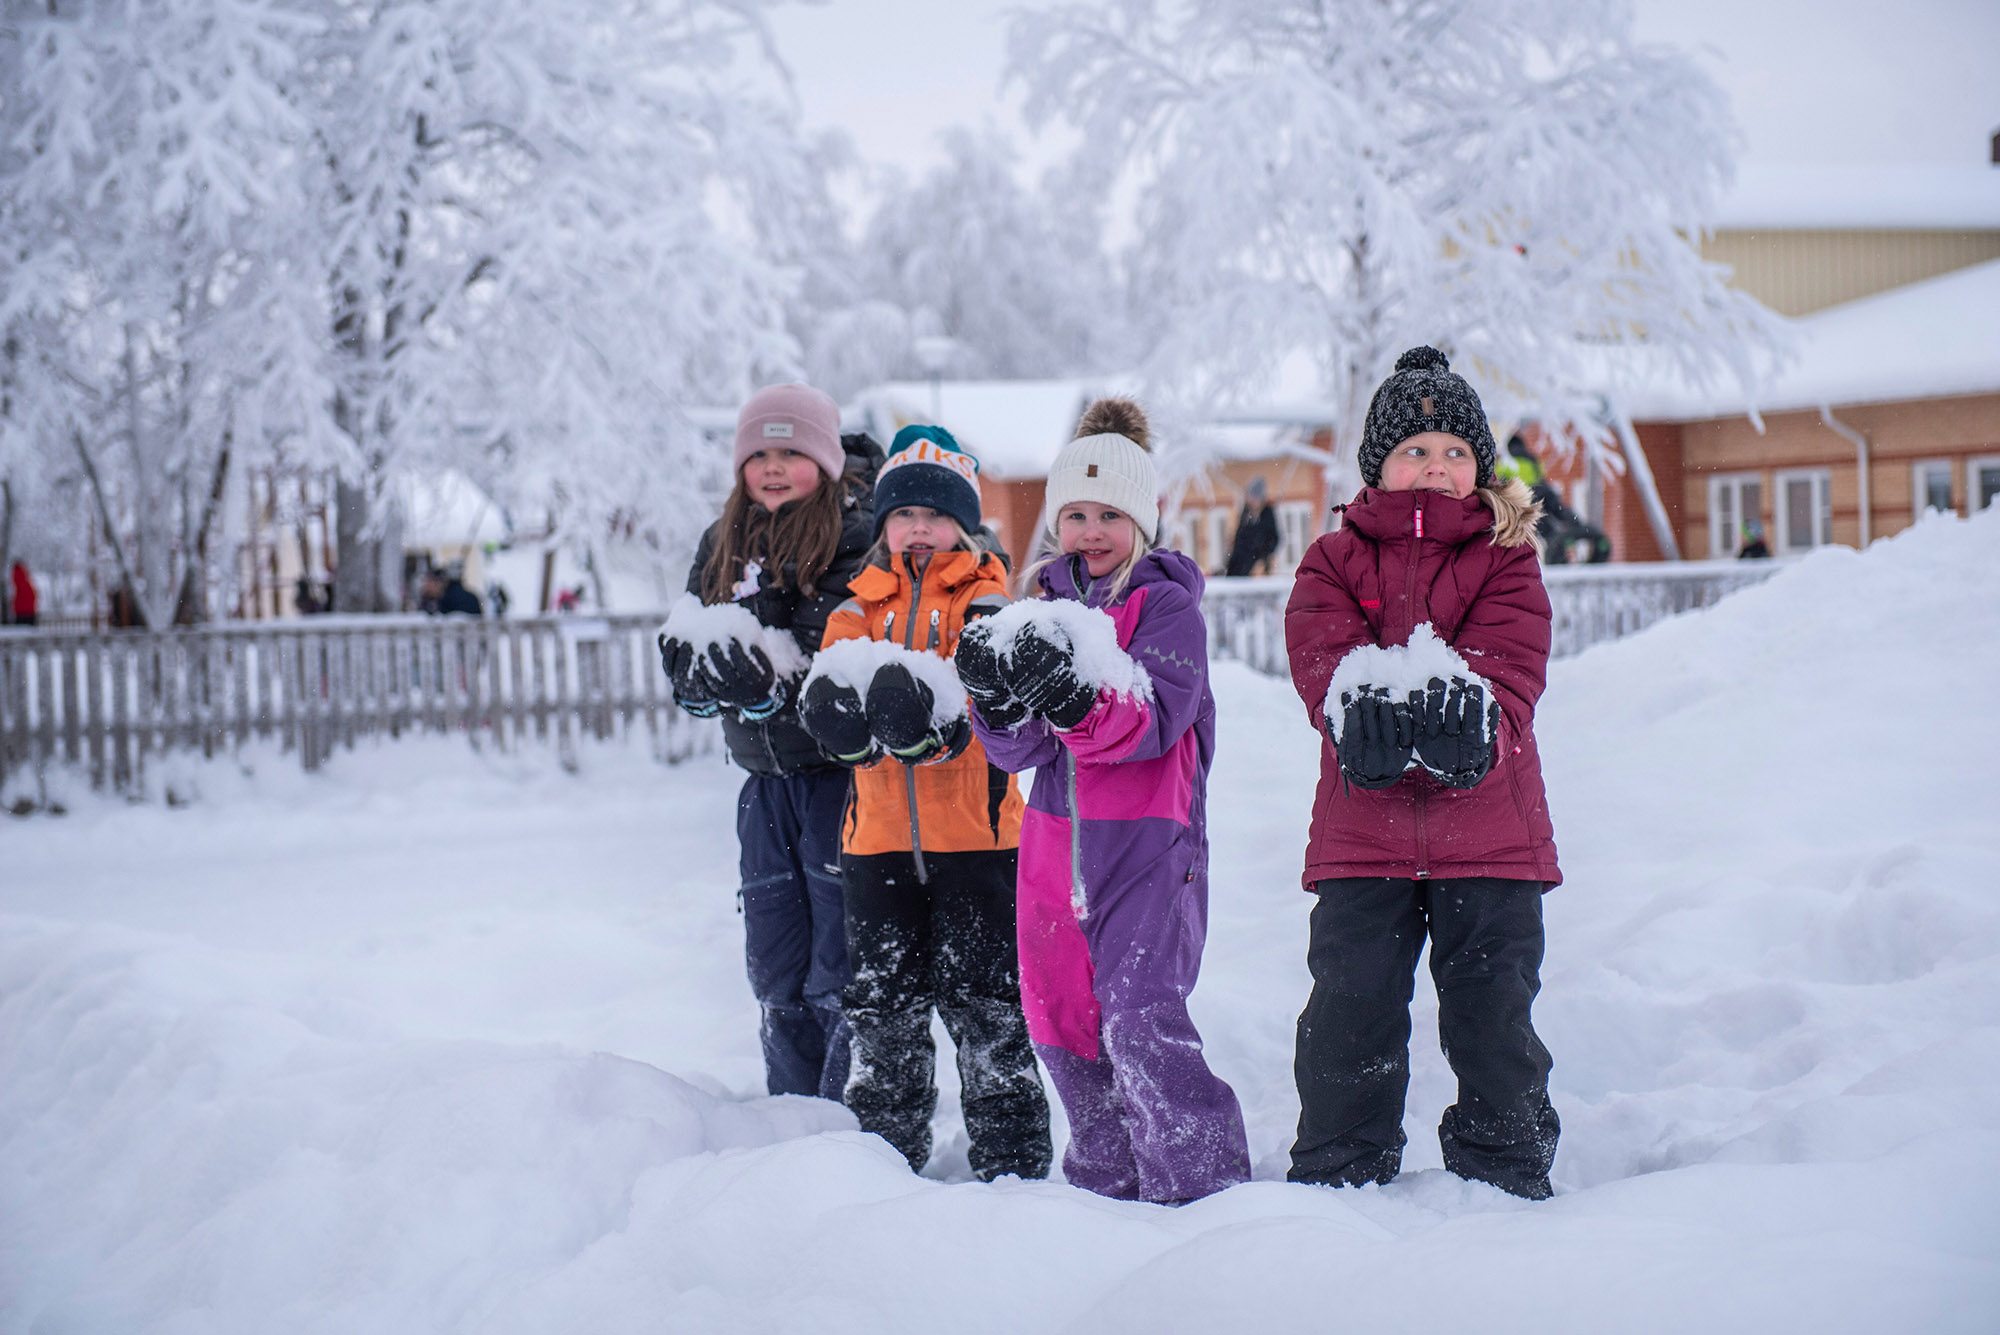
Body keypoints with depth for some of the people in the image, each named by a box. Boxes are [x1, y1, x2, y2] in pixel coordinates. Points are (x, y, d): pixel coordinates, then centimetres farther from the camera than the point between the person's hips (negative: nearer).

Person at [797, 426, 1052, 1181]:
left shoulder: (985, 601, 2)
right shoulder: (858, 609, 13)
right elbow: (830, 690, 1)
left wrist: (934, 723, -33)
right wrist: (841, 724, -24)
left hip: (974, 831, -3)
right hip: (879, 832, 4)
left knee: (984, 1004, 0)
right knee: (882, 1005, 9)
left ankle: (1011, 1160, 10)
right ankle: (886, 1154, 21)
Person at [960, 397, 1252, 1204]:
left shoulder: (1168, 606, -2)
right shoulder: (1041, 609, 12)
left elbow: (1155, 720, -19)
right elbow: (1019, 751, 3)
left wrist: (1075, 698, -37)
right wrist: (999, 701, -19)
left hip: (1148, 839, -6)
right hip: (1057, 836, 6)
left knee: (1141, 1015, -17)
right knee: (1061, 1020, 9)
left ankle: (1206, 1188, -12)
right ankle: (1110, 1181, 23)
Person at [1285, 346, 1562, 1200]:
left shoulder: (1506, 561, 9)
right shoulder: (1333, 563, 9)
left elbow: (1508, 667, -7)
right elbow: (1324, 661, -8)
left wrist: (1466, 717, -30)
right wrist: (1372, 715, -30)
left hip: (1490, 831, 0)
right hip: (1362, 832, 0)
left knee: (1493, 1016, 5)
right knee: (1350, 1017, 1)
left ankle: (1506, 1177, 20)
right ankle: (1336, 1178, 15)